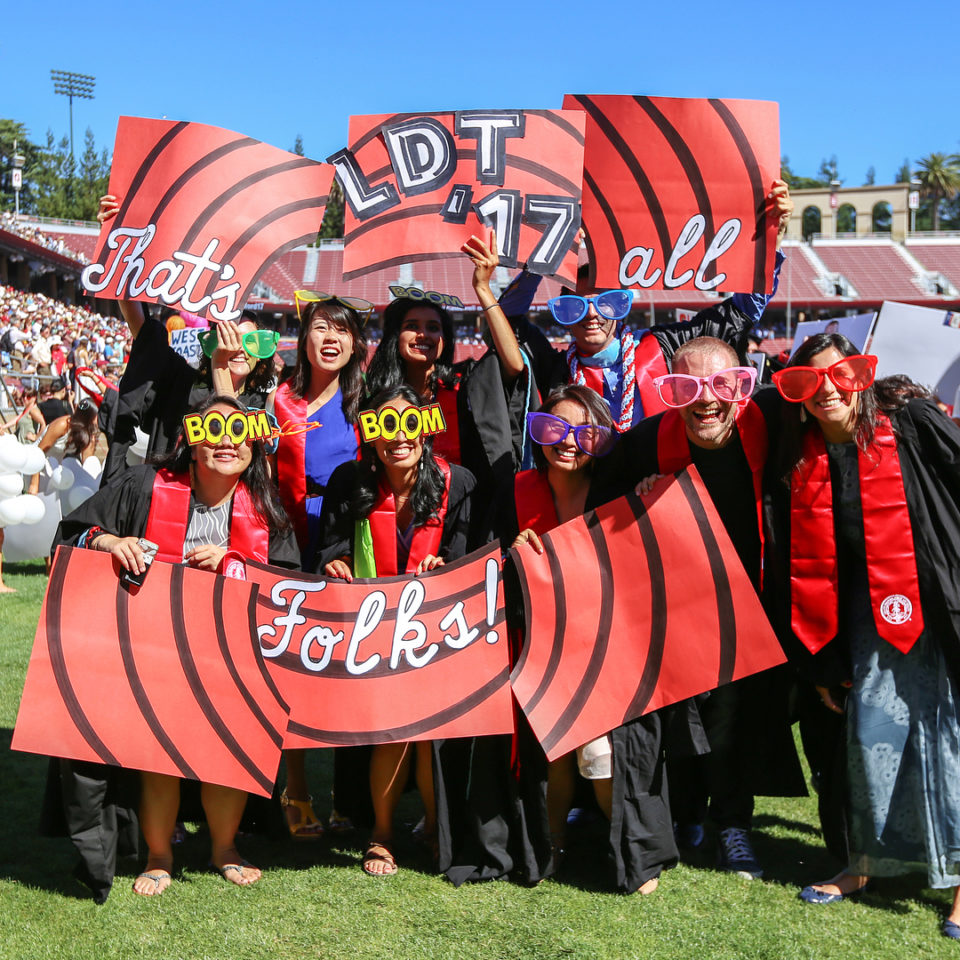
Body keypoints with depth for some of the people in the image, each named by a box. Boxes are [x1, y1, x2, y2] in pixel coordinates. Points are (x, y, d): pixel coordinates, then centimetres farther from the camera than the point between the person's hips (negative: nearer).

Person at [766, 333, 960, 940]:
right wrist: (823, 660, 7)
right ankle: (867, 863, 25)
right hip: (873, 608, 4)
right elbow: (805, 568, 6)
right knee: (870, 727, 7)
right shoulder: (802, 464, 2)